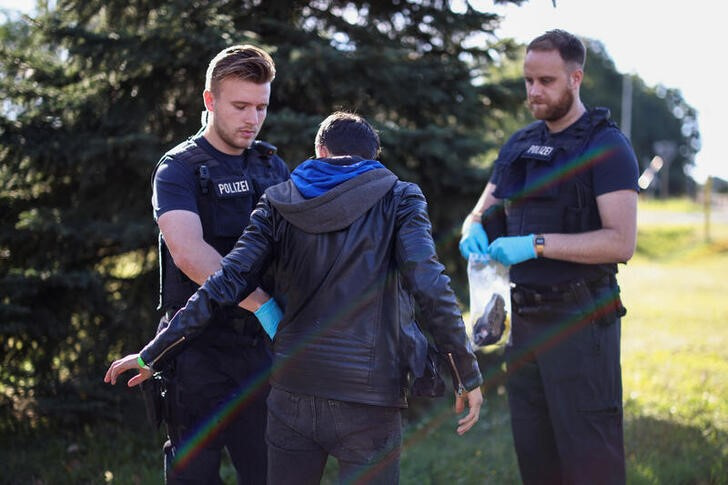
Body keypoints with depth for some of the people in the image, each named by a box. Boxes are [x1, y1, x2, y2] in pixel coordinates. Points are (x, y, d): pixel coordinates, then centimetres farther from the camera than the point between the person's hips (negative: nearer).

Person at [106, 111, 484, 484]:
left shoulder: (279, 203, 8)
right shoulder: (399, 200, 1)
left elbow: (226, 284, 1)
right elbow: (430, 288, -12)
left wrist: (152, 355, 5)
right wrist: (468, 376, -6)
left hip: (292, 392, 3)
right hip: (368, 399, -3)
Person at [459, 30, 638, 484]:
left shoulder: (606, 146, -8)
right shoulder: (519, 145, 14)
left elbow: (621, 242, -17)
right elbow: (480, 214, 18)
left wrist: (537, 244, -23)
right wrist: (474, 231, -7)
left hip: (579, 321, -7)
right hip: (526, 320, 7)